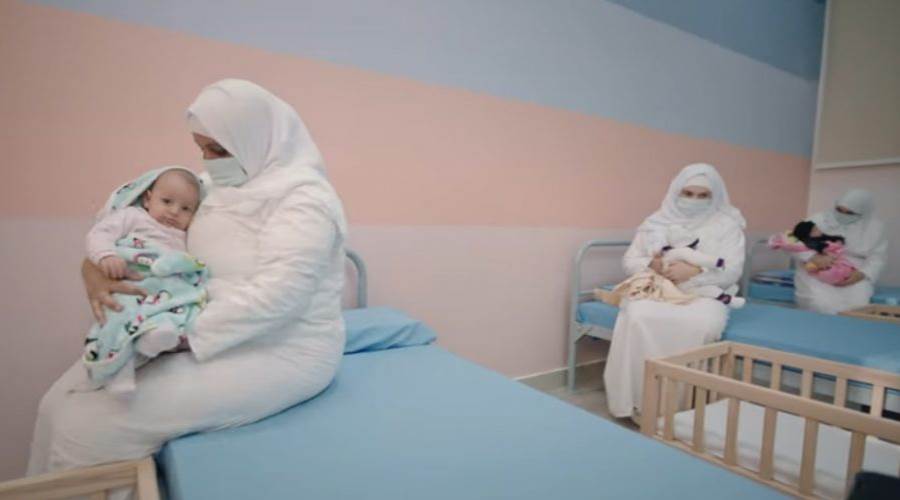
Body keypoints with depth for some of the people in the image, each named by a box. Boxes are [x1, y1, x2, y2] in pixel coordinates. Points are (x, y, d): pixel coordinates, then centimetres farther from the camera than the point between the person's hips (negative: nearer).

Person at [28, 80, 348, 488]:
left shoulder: (303, 197, -18)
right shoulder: (211, 188, 9)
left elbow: (275, 296, -28)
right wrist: (95, 269, -8)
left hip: (278, 354, -8)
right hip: (208, 336, 8)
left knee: (97, 419, -12)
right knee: (65, 402, 3)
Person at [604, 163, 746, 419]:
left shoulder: (727, 225, 8)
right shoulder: (657, 221, 12)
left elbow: (731, 271, -3)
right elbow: (629, 261, 10)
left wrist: (694, 271, -21)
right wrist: (652, 264, -13)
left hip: (704, 295, 0)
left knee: (703, 324, -36)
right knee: (638, 317, -33)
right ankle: (641, 398, -20)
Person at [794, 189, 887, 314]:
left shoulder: (874, 226, 5)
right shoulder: (819, 220, -4)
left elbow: (877, 257, 4)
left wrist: (861, 274, -16)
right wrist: (813, 257, -28)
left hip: (854, 277, 3)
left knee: (857, 306, -24)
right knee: (822, 306, -28)